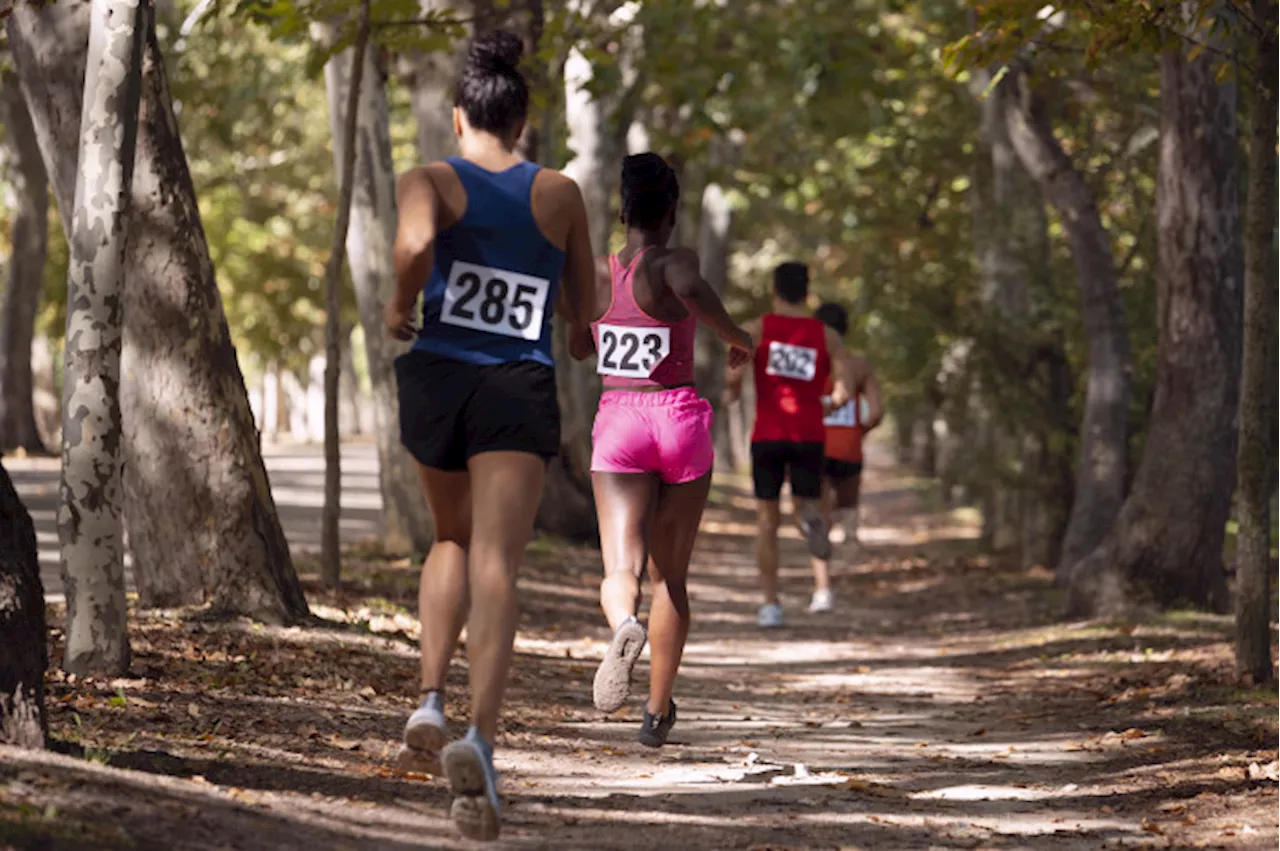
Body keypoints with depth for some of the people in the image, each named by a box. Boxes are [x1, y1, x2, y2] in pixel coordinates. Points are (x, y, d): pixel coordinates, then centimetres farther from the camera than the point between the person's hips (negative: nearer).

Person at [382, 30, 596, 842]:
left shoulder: (432, 181, 2)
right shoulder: (561, 195, 7)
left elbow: (414, 245, -21)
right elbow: (585, 310, 13)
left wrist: (400, 304, -3)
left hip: (436, 378, 1)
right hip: (521, 389, -1)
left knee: (454, 541, 25)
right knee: (495, 565, -11)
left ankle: (432, 703, 9)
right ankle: (480, 737, -32)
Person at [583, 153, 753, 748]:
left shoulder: (594, 274, 3)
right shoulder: (673, 264, -9)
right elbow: (691, 290, -33)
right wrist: (736, 337, -18)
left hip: (617, 422, 1)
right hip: (679, 419, -1)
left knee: (621, 570, -10)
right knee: (670, 576, 14)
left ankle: (624, 624, -47)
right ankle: (657, 712, 20)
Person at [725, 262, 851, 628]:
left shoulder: (756, 329, -1)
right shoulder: (826, 336, 3)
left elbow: (734, 375, -15)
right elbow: (843, 392, -4)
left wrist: (731, 393, 8)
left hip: (768, 436, -1)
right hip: (809, 436, 1)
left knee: (767, 521, 10)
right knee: (808, 511, 8)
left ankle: (770, 604, 7)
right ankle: (822, 583, -20)